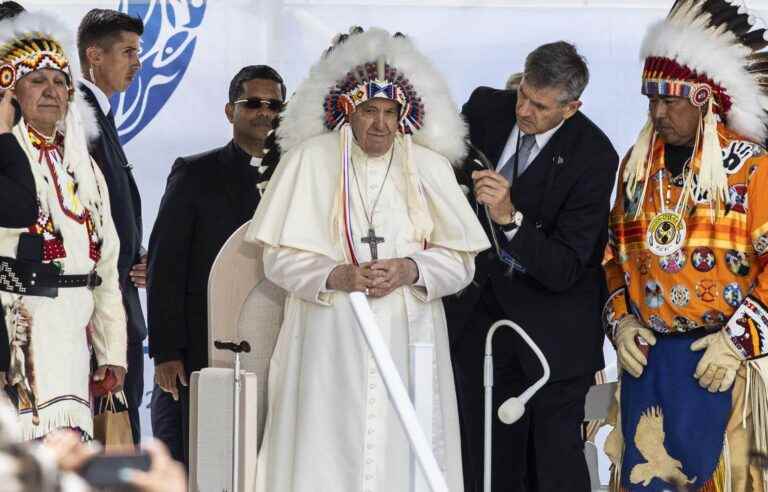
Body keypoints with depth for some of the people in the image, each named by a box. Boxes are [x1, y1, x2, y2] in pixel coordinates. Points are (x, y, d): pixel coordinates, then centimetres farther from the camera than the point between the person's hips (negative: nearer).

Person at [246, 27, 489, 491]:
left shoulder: (429, 166, 8)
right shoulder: (311, 160, 3)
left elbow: (461, 259, 6)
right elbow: (279, 257, 1)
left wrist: (409, 270, -12)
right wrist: (335, 276, -15)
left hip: (408, 341, 2)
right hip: (330, 343, -1)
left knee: (403, 453, -3)